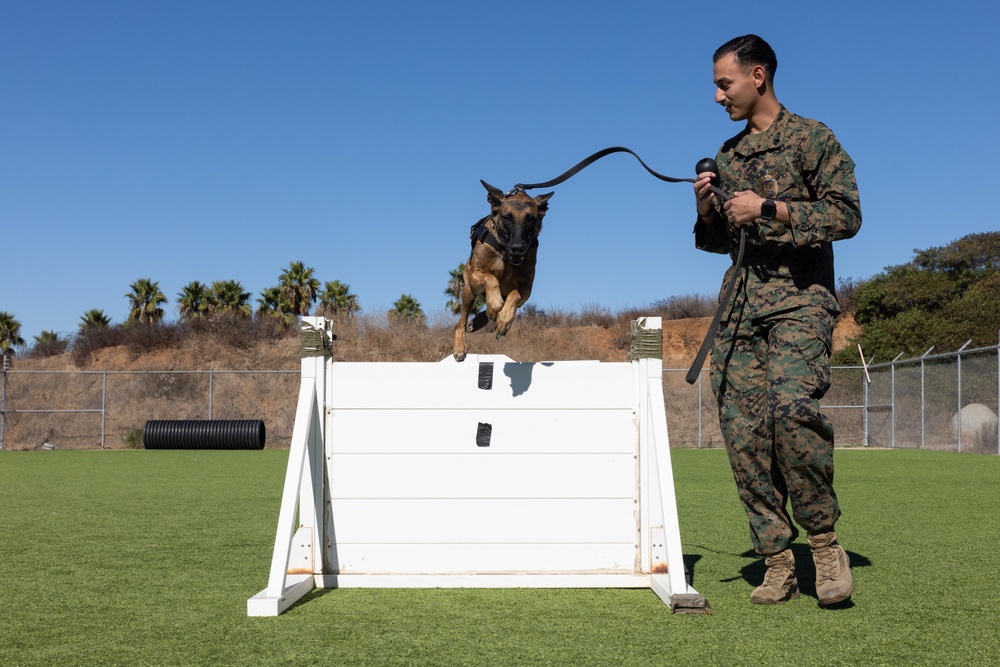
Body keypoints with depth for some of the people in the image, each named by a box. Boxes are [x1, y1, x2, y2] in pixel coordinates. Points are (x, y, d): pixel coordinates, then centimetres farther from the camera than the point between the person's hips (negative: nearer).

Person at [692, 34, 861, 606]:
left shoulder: (810, 138, 2)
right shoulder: (729, 155, 20)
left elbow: (847, 215, -6)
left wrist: (770, 208, -12)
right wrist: (708, 211, 5)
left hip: (799, 300, -6)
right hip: (740, 305, 6)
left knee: (791, 406, -28)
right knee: (744, 433, -2)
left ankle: (825, 539, -10)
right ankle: (778, 564, 4)